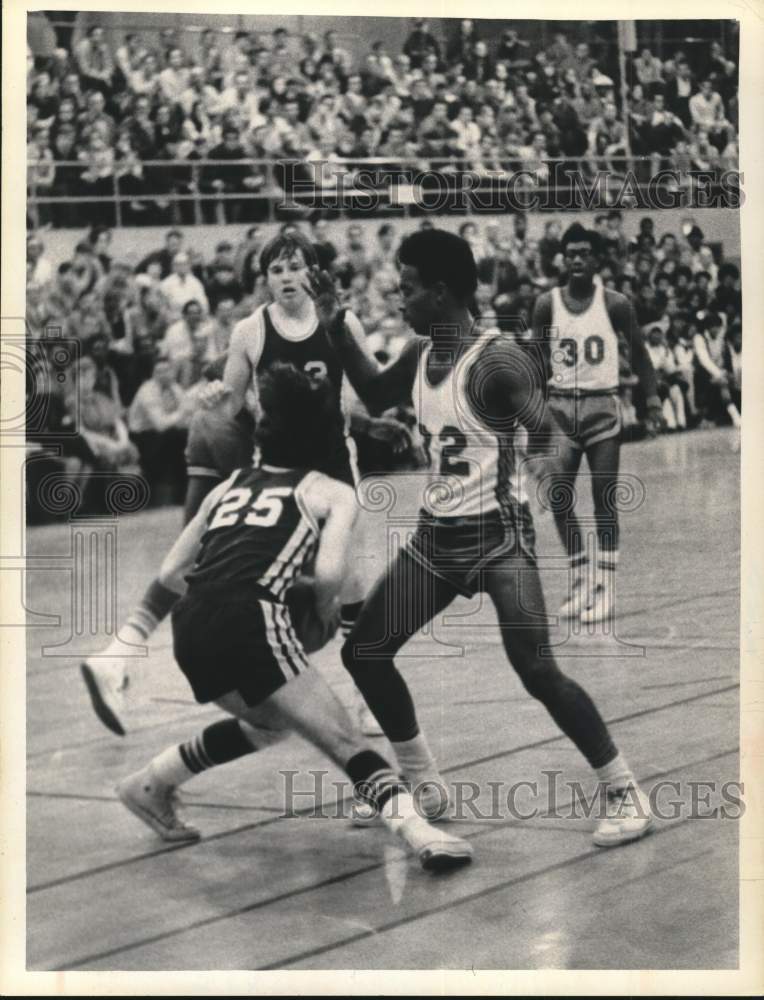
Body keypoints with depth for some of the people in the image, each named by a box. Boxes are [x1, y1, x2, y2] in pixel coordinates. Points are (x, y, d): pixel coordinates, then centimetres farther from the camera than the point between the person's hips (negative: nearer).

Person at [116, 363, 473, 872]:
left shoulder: (230, 485, 28)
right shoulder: (332, 492, 15)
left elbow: (170, 573, 27)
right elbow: (328, 575, -2)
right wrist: (326, 612, 18)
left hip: (190, 627, 6)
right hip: (251, 618, -6)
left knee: (269, 722, 30)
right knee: (343, 739, -5)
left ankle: (150, 783, 33)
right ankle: (411, 825, -27)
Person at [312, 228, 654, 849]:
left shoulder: (498, 360, -18)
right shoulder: (420, 355, 5)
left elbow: (548, 440, -19)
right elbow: (375, 396, 23)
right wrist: (337, 324, 15)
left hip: (498, 536, -8)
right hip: (436, 536, 8)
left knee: (538, 672, -18)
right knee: (363, 652, 7)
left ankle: (626, 795, -4)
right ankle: (425, 785, 21)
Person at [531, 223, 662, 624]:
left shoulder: (615, 304, -5)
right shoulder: (547, 304, 0)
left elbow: (637, 352, 4)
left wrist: (651, 396, -4)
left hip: (602, 406, -2)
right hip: (561, 406, 2)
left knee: (603, 500, -2)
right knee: (558, 497, -3)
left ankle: (605, 588, 3)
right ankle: (580, 580, 11)